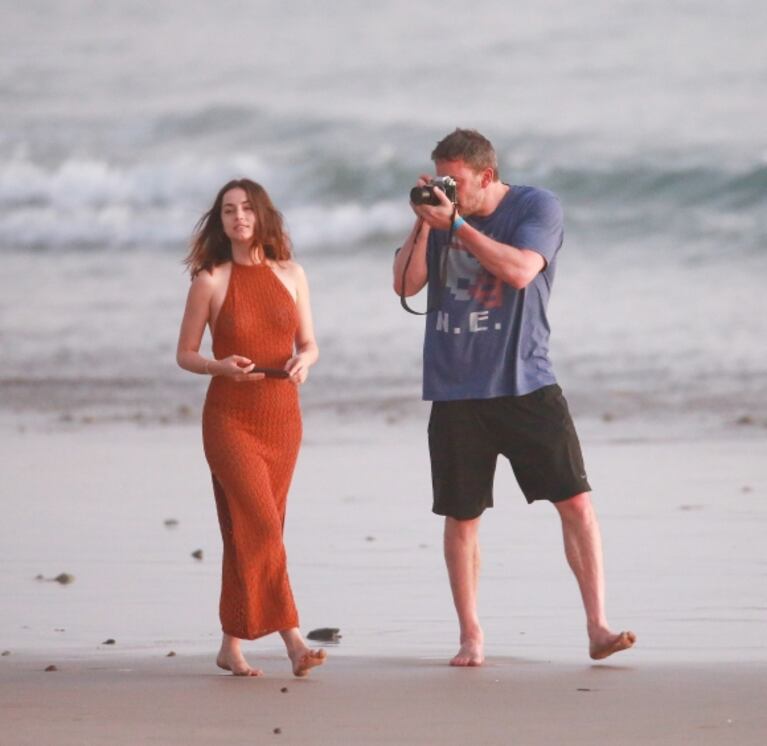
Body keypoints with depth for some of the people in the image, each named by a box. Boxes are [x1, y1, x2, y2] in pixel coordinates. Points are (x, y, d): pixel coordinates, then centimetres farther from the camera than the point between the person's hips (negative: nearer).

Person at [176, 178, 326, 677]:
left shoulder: (291, 275, 7)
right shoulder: (211, 281, -2)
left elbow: (310, 344, 13)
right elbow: (185, 354, 3)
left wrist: (304, 361, -11)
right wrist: (220, 367, -17)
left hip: (282, 416, 4)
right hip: (230, 417, -4)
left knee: (250, 532, 7)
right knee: (261, 525, -15)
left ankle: (233, 646, 14)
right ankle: (292, 639, -20)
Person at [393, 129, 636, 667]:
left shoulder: (537, 207, -3)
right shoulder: (440, 216, 9)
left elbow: (520, 270, -19)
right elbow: (406, 285, 3)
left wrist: (456, 224, -18)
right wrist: (423, 224, -7)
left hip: (526, 385, -3)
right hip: (456, 392, 3)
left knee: (576, 501, -10)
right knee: (461, 517, 5)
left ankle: (598, 628, -8)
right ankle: (471, 637, 16)